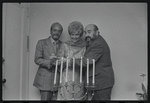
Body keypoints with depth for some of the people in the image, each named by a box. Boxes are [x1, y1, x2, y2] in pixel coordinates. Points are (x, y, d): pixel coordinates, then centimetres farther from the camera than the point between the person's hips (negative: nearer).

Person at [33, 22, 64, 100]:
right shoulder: (41, 43, 4)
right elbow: (37, 59, -5)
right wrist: (50, 62, -21)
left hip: (58, 81, 3)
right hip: (45, 80, -2)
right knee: (45, 99, -3)